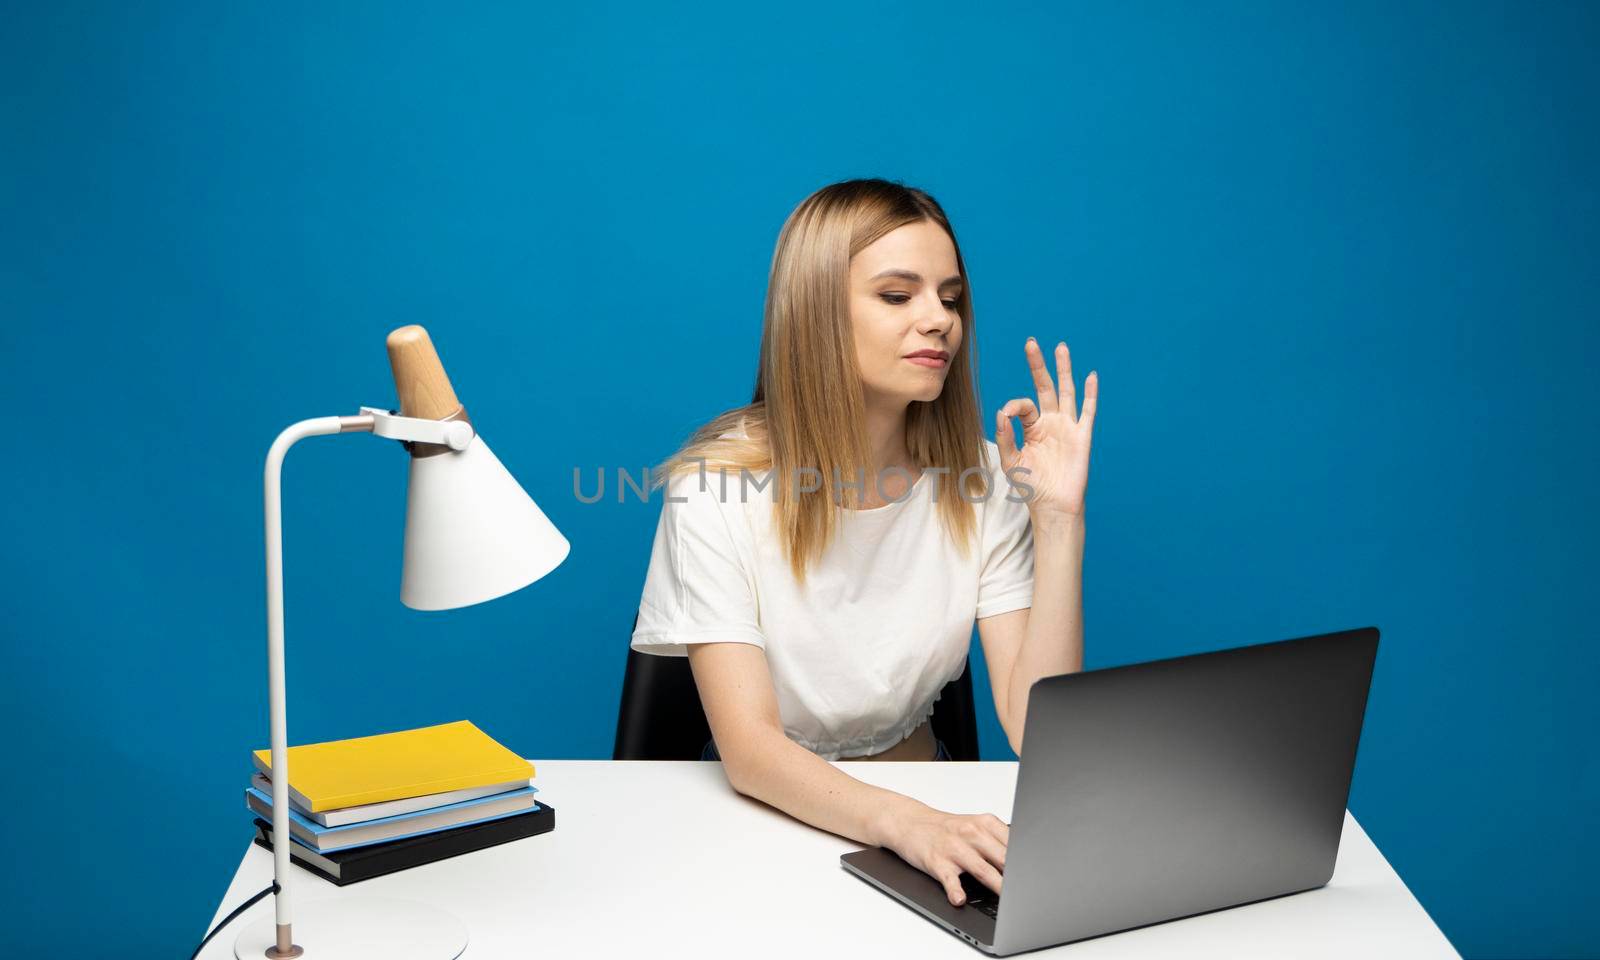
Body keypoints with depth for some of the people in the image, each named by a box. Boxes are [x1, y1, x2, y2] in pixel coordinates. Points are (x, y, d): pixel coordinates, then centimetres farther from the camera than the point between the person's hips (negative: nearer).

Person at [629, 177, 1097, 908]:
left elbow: (1037, 729, -10)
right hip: (769, 813, -3)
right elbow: (748, 748, -22)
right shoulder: (718, 487, -14)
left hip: (923, 802, 3)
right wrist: (902, 822, -39)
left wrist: (1059, 517, -16)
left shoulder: (980, 481, -3)